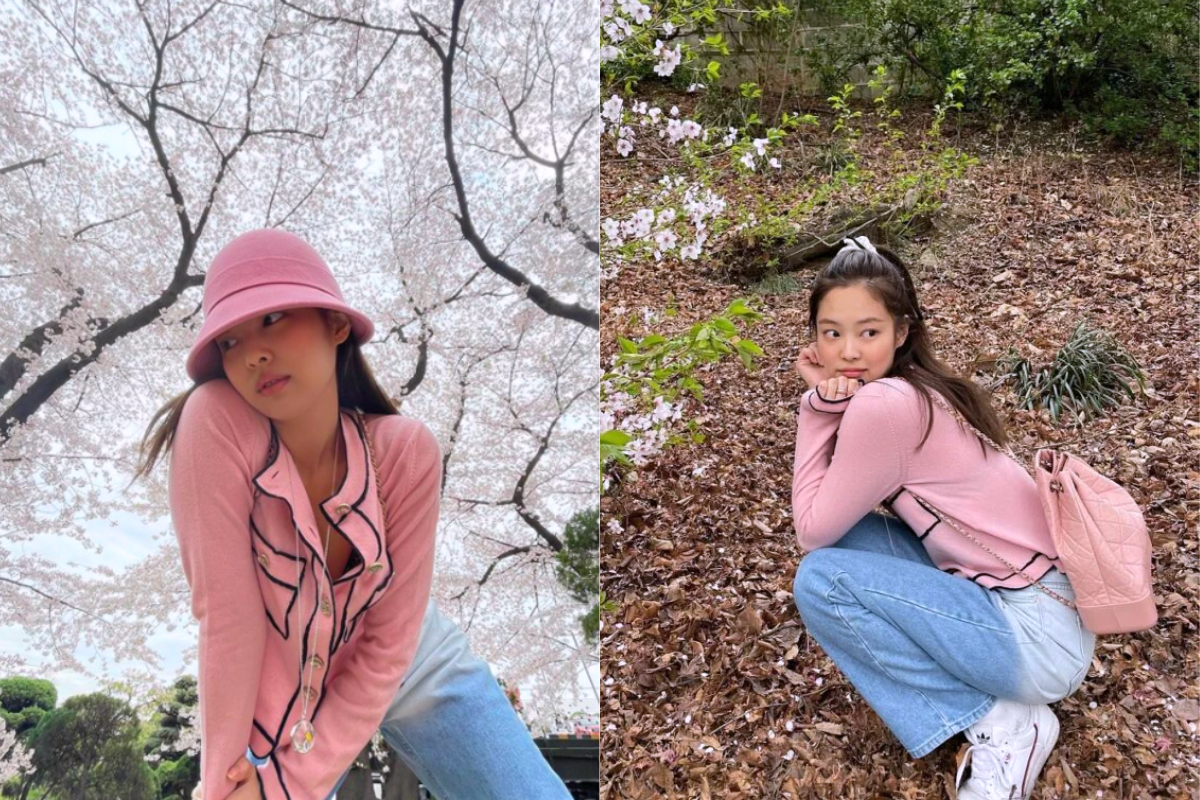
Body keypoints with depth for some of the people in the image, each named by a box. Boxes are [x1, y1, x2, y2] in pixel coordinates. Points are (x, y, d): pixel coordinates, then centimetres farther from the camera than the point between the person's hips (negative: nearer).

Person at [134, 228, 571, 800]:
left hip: (410, 670, 1)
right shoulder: (216, 422, -27)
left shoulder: (406, 450, -21)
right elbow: (227, 616, -24)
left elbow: (389, 643, -15)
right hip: (276, 692, -1)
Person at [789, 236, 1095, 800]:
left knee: (820, 580, -16)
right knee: (846, 529, 6)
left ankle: (999, 722, -5)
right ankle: (994, 709, 8)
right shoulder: (908, 387, 6)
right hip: (1010, 589, 9)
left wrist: (818, 409, -9)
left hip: (1037, 634, -9)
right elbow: (830, 519, 4)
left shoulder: (882, 404, -22)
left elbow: (812, 531, -11)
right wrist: (827, 400, -6)